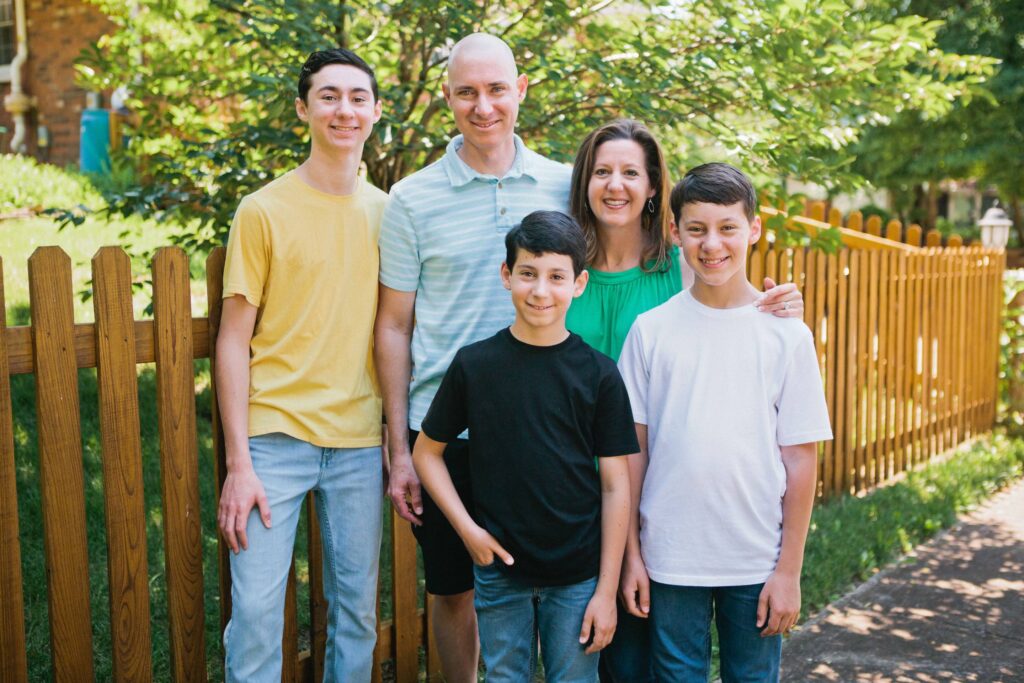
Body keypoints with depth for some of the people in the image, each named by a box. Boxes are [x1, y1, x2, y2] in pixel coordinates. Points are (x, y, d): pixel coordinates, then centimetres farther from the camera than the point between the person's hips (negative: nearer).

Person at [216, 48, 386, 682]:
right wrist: (239, 463, -9)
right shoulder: (264, 210, -3)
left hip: (359, 442, 3)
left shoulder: (387, 213, 7)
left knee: (357, 611, 10)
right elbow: (234, 338, -3)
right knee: (256, 613, -2)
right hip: (274, 437, -3)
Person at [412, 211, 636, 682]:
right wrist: (466, 528, -6)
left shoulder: (598, 373, -6)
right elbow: (427, 452, 6)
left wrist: (607, 590, -5)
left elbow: (615, 486, -4)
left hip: (577, 574, 0)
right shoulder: (474, 364, -4)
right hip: (499, 569, 1)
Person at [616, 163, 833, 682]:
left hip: (756, 561, 0)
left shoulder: (786, 333, -4)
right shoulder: (650, 330, -2)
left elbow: (800, 459, -2)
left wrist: (789, 570, -3)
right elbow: (632, 452, 1)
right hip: (669, 557, 0)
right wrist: (631, 555, 0)